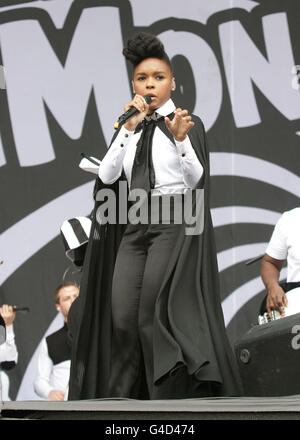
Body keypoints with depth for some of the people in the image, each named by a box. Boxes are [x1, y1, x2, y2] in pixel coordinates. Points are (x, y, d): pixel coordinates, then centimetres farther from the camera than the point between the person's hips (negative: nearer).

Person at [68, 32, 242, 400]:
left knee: (155, 317, -17)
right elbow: (107, 176, 4)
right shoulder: (128, 128, 18)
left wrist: (180, 139, -20)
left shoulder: (189, 123, 5)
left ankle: (172, 405, -13)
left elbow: (197, 180, -5)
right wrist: (129, 129, -5)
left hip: (173, 225, -5)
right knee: (122, 319, -7)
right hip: (133, 229, 5)